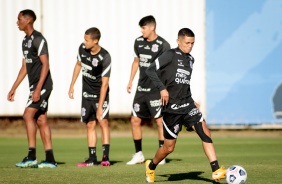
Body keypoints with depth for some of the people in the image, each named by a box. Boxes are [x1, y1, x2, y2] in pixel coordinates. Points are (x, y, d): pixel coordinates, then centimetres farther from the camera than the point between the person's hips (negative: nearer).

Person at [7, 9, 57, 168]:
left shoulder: (38, 39, -13)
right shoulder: (26, 41, 17)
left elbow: (45, 65, -18)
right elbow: (25, 67, 22)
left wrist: (38, 89, -23)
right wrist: (14, 88, 20)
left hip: (42, 85, -9)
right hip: (35, 86, 9)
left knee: (28, 115, -14)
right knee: (41, 120, 7)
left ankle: (31, 156, -13)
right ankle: (50, 160, 7)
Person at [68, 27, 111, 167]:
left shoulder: (105, 57, -23)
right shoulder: (82, 48, -6)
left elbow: (105, 83, -22)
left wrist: (100, 106, -24)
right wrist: (72, 85, 15)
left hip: (100, 93, -5)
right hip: (87, 93, 5)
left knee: (103, 121, -14)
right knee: (90, 125, 5)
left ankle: (105, 157, -16)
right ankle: (92, 159, 5)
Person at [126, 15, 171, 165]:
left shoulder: (163, 45, -11)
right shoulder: (139, 42, 7)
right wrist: (130, 81, 19)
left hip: (156, 89, -6)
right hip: (141, 88, 6)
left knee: (160, 121, -4)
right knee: (135, 120, 6)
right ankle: (138, 154, 16)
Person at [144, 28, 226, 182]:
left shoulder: (190, 59, 14)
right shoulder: (170, 55, -8)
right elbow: (150, 70, -15)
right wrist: (162, 88, -23)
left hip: (187, 105, 6)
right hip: (171, 107, -6)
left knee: (205, 132, -15)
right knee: (169, 147, 4)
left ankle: (216, 171, -20)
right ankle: (151, 166, 33)